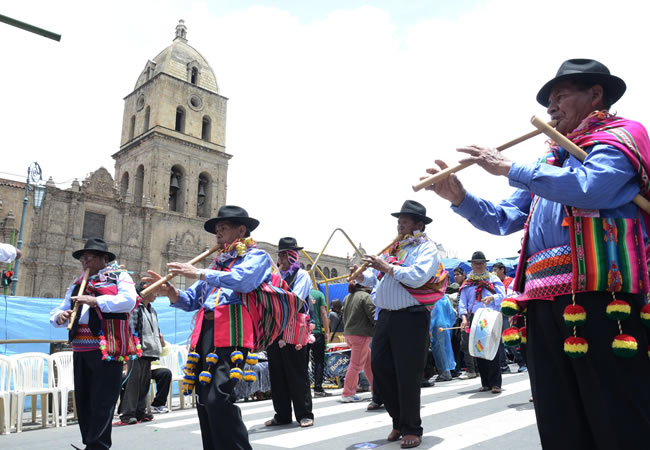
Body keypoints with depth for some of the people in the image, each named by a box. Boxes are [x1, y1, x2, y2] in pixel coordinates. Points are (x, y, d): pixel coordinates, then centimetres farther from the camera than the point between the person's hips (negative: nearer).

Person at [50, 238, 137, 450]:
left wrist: (95, 301, -21)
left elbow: (128, 300, -16)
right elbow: (57, 312, 19)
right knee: (83, 400, 13)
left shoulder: (119, 276, 2)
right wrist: (59, 316, -5)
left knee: (102, 401, -4)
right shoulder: (76, 284, 21)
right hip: (80, 349, 7)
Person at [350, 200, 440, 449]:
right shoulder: (392, 248, 18)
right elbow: (373, 278, 16)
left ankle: (411, 428, 16)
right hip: (385, 316, 7)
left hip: (411, 318, -7)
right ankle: (398, 421, 27)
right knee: (380, 367, 9)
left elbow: (418, 276, -22)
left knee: (407, 374, -1)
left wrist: (387, 267, -20)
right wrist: (361, 276, -5)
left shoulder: (426, 248, -4)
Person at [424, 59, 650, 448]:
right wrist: (460, 198, 9)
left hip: (600, 293, -7)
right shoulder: (550, 163, 26)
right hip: (544, 302, 8)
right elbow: (502, 220, 25)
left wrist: (509, 168, -10)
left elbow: (590, 189, -17)